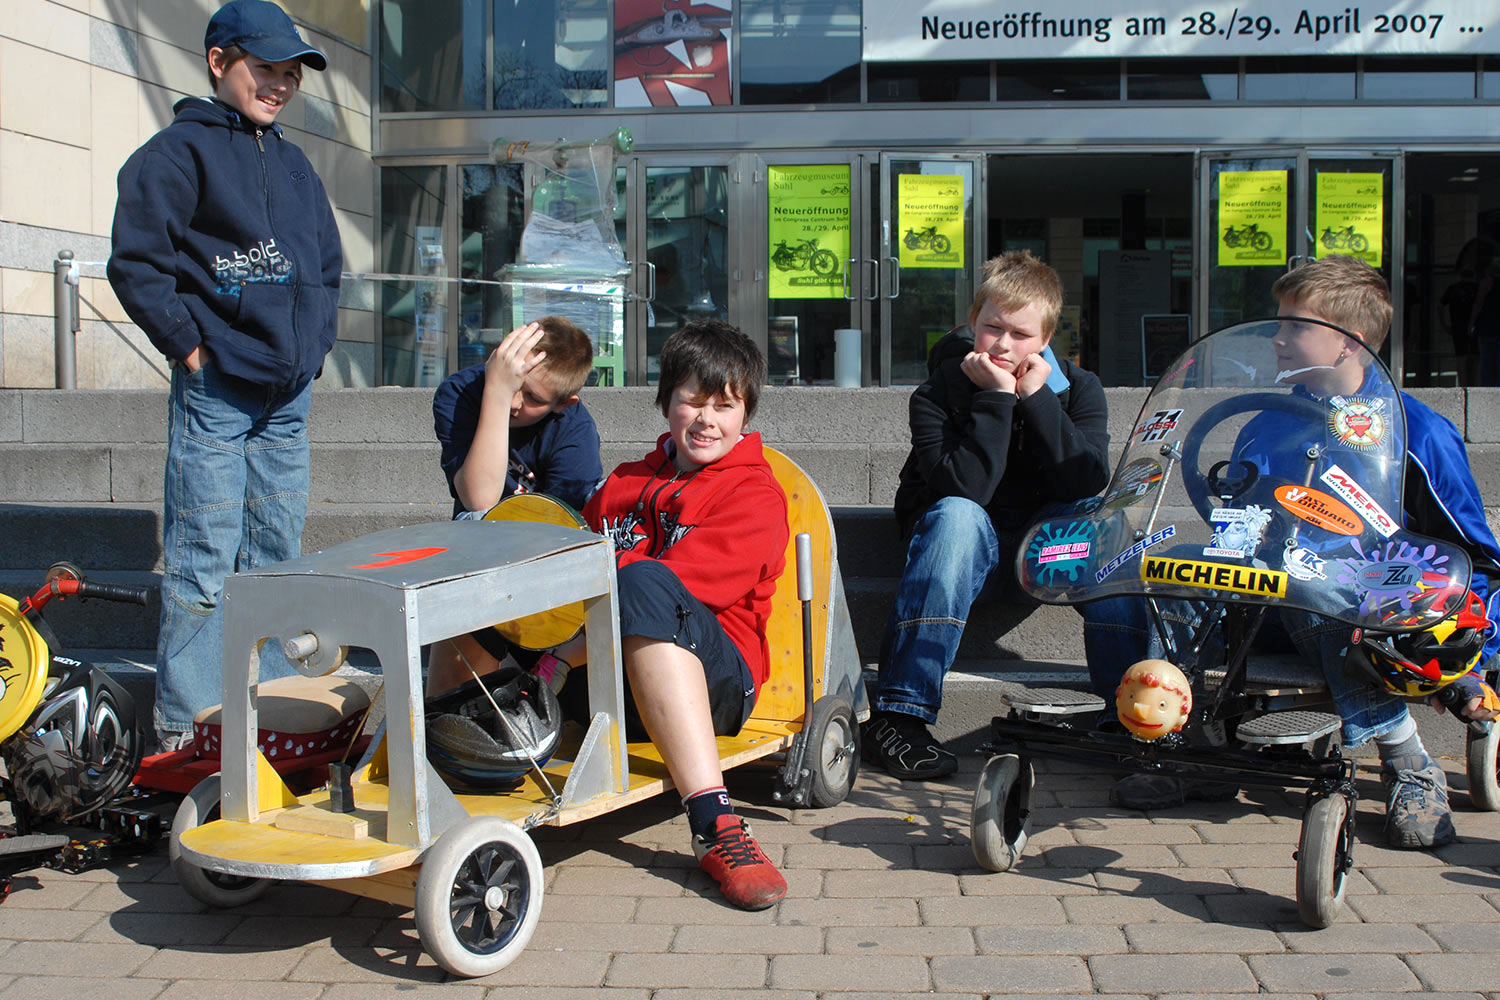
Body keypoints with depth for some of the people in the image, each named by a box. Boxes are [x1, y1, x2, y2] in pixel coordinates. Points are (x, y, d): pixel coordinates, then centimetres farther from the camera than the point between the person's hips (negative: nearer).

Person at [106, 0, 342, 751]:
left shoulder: (293, 165, 19)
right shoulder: (178, 151, -3)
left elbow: (326, 266, 27)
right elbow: (136, 264, -10)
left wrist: (313, 344, 14)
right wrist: (188, 344, -12)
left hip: (288, 395, 7)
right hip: (214, 389, -7)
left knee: (276, 556, 11)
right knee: (203, 562, -7)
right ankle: (184, 728, 0)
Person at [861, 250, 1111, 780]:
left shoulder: (1078, 389, -1)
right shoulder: (937, 396, -10)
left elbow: (1088, 486, -16)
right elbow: (965, 489, -25)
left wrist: (1037, 399, -20)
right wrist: (996, 399, -26)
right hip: (967, 546, -2)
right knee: (956, 516, -36)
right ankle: (896, 716, -40)